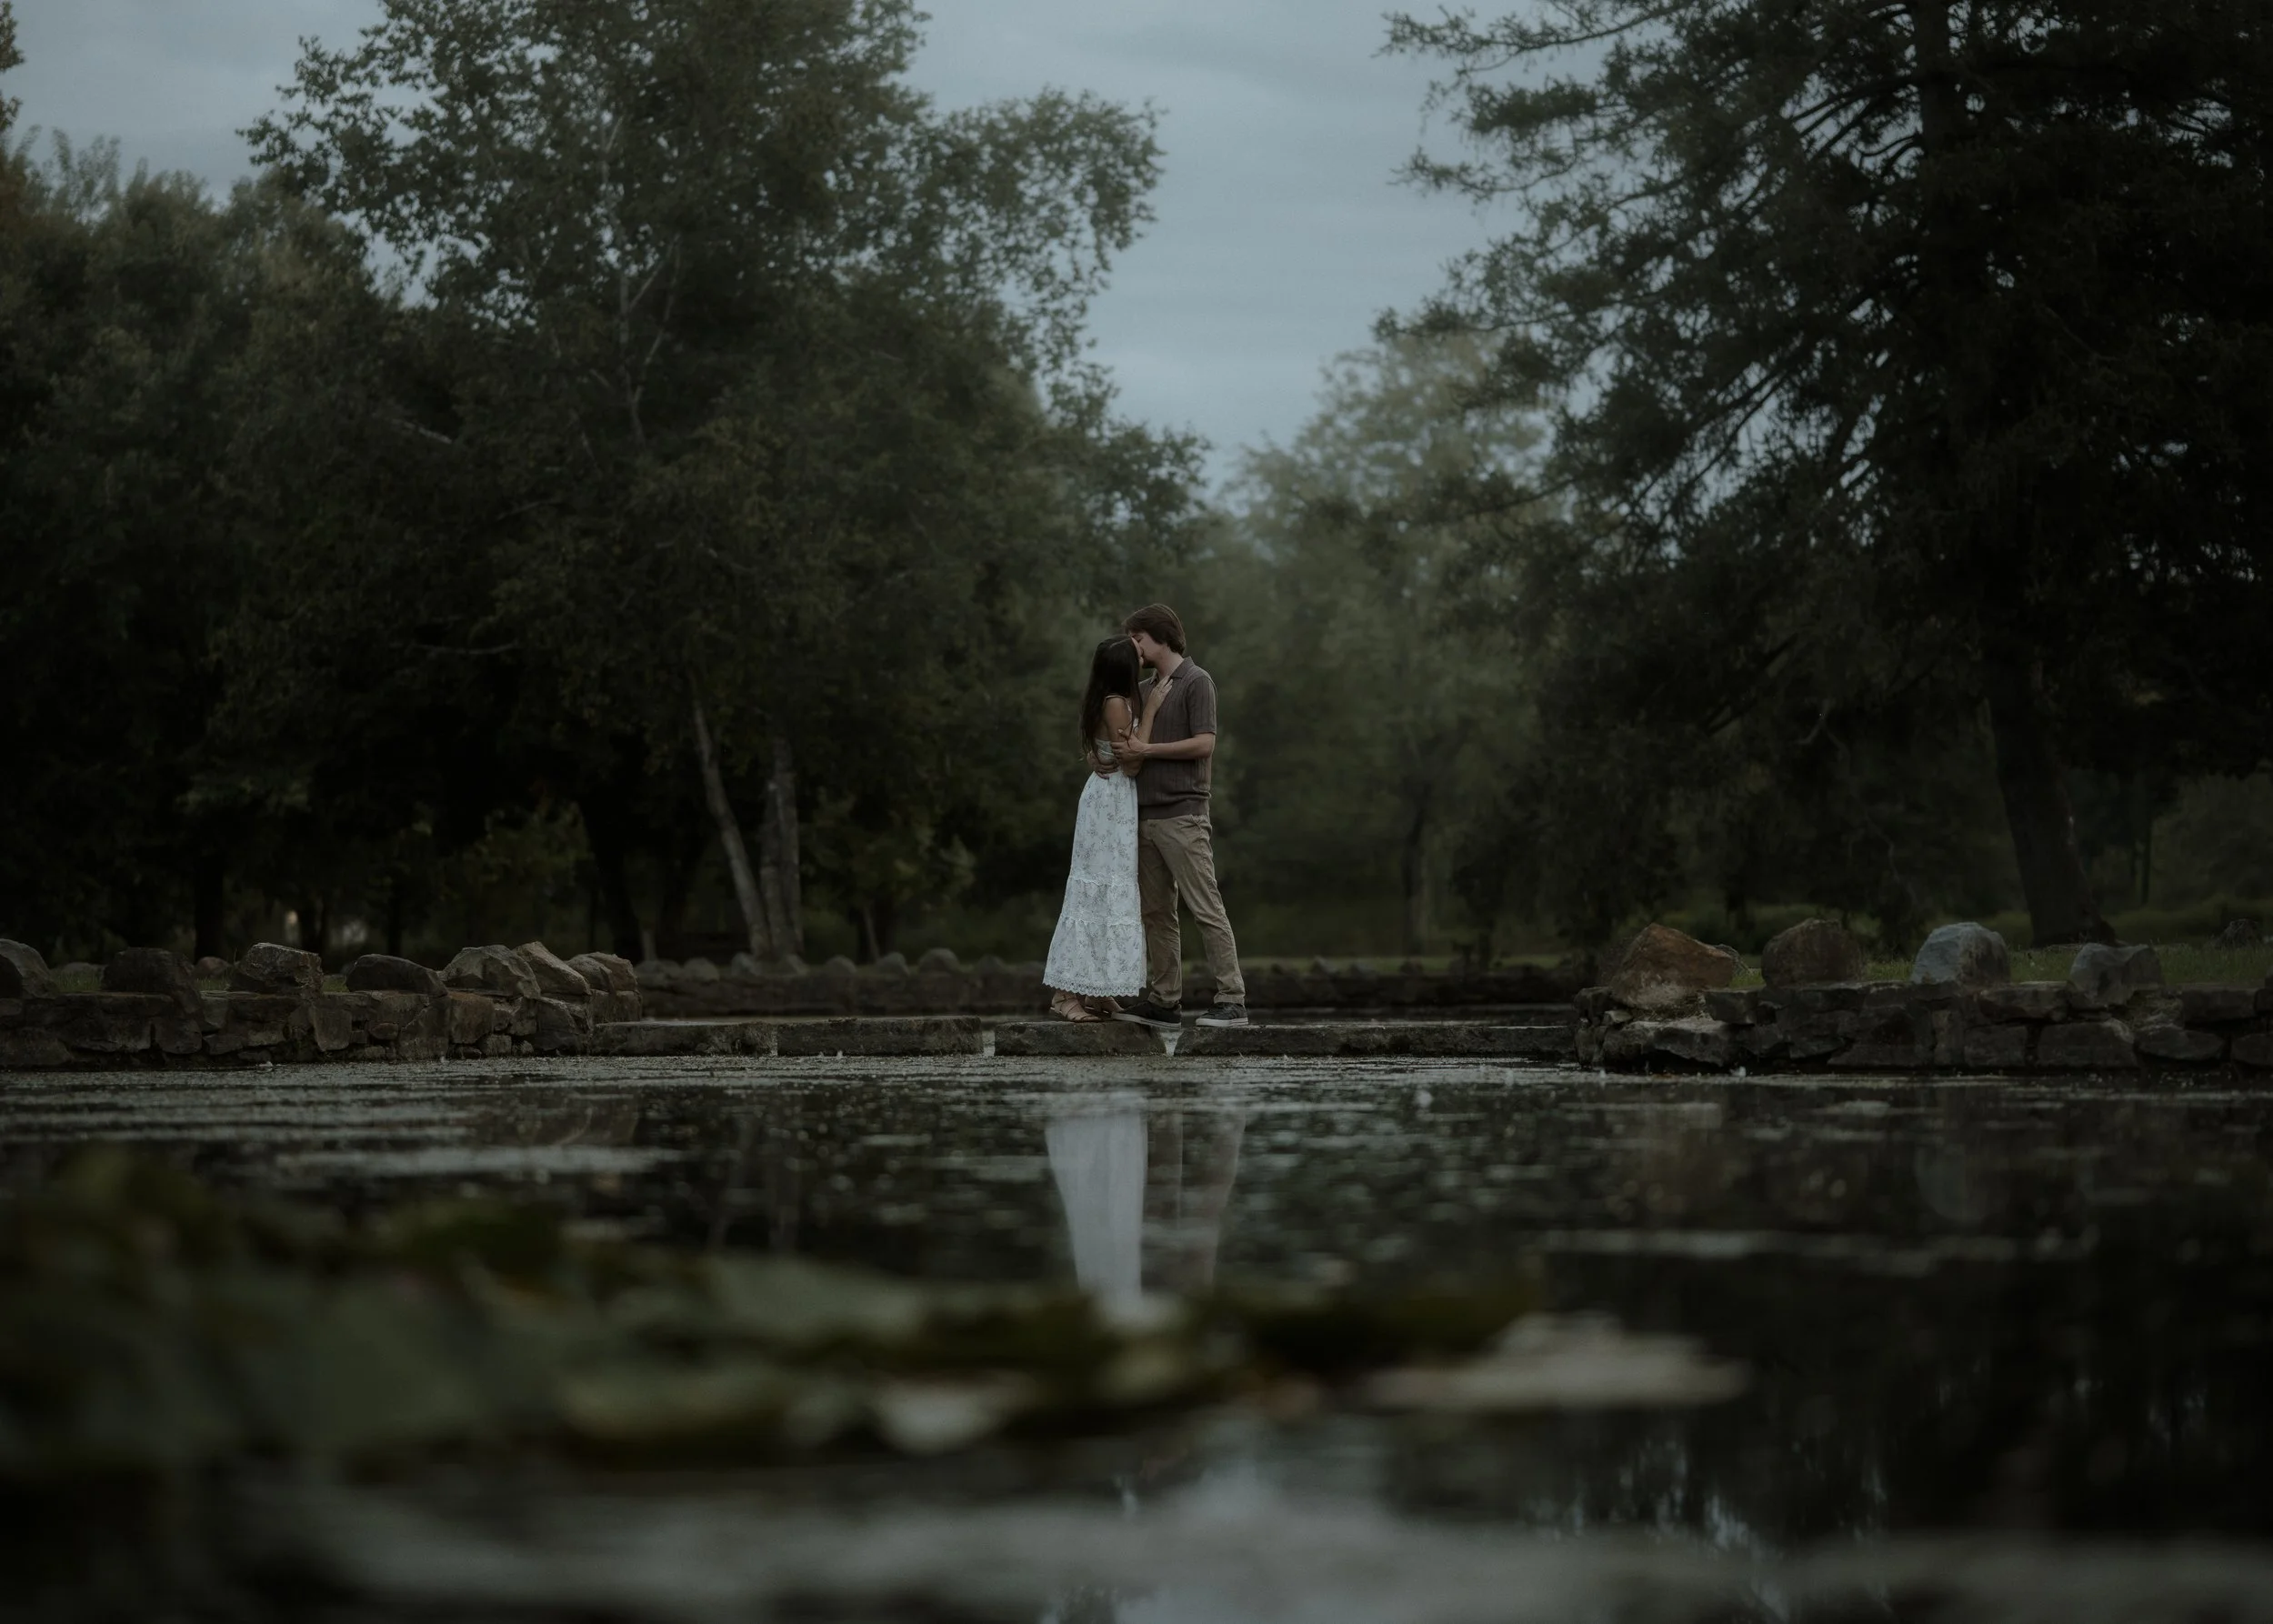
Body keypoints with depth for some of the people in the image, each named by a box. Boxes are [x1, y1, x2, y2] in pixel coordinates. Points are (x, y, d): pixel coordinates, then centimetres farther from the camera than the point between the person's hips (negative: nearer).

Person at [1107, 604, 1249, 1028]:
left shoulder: (1196, 682, -3)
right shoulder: (1146, 689, 19)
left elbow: (1204, 744, -13)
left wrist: (1148, 750, -13)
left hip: (1181, 814, -8)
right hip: (1145, 814, 8)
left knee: (1205, 908, -10)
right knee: (1157, 912, 7)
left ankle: (1232, 1000, -11)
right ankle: (1164, 1001, 9)